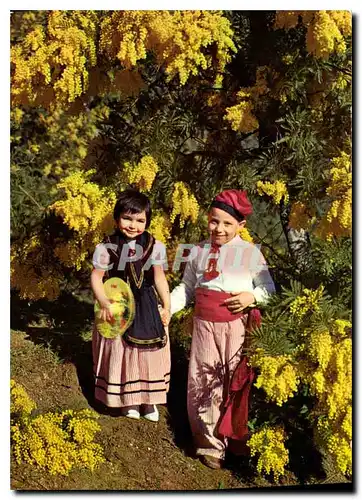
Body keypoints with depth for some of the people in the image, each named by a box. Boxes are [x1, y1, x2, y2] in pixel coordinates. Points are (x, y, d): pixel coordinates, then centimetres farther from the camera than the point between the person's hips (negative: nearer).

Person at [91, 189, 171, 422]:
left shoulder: (154, 246, -6)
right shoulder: (107, 247, -11)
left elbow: (159, 277, 1)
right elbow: (97, 277, -6)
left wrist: (166, 305, -4)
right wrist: (104, 303, -17)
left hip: (147, 308, 2)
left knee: (149, 352, 10)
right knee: (121, 352, 8)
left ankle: (148, 399, 28)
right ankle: (127, 399, 26)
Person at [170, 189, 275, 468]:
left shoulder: (250, 252, -3)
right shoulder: (198, 252, 7)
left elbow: (269, 288, 2)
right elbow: (187, 288, 13)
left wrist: (253, 296, -17)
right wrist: (166, 307, 1)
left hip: (236, 325, -3)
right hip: (205, 325, 3)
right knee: (204, 384, 6)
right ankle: (211, 443, 19)